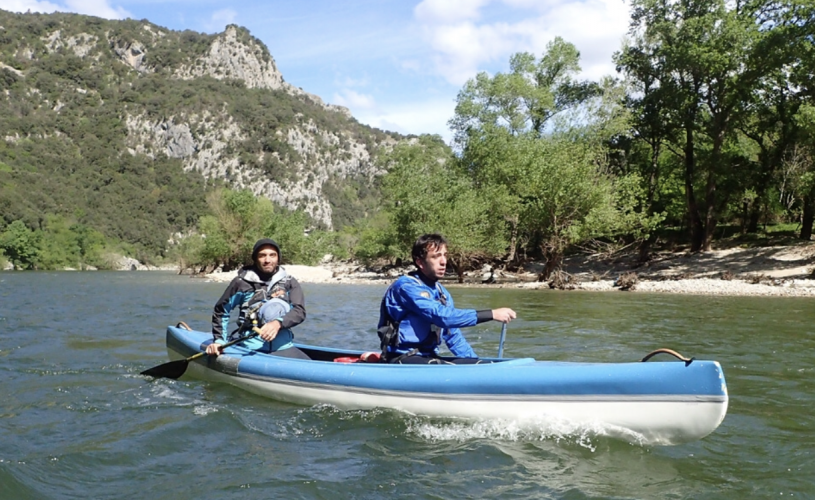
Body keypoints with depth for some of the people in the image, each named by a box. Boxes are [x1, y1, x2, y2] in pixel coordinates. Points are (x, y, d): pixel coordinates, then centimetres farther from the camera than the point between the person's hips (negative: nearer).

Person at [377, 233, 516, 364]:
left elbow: (453, 336, 17)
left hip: (428, 357, 9)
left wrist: (476, 364, 4)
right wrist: (492, 314, -24)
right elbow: (442, 316, -25)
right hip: (403, 360, -8)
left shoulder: (442, 293, 13)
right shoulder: (406, 287, -15)